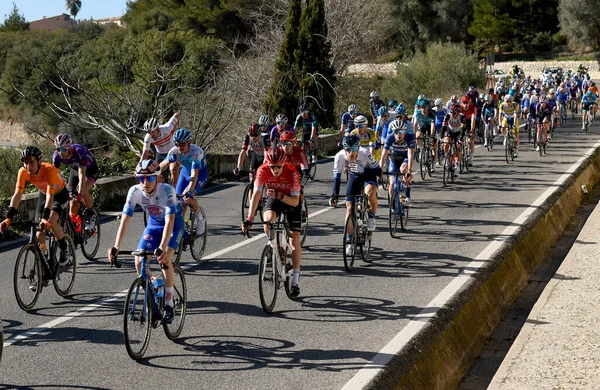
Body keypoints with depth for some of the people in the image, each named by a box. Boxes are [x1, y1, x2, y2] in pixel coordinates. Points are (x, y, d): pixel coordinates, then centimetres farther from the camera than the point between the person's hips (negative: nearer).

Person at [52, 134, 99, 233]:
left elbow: (82, 175, -43)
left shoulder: (79, 151, -39)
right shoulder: (57, 155, -24)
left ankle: (92, 215, -7)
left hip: (90, 170, -5)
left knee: (83, 192, -30)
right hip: (75, 170, 5)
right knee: (72, 196, -6)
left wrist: (80, 194, -51)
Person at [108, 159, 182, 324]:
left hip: (174, 223, -4)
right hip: (153, 224, 4)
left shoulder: (166, 190, -34)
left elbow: (170, 221, -42)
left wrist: (162, 248, -54)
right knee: (139, 262, -13)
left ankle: (168, 305, -15)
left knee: (165, 259, -27)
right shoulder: (135, 191, -24)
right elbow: (125, 219, -27)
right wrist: (116, 247, -37)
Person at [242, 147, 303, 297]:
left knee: (295, 240, -7)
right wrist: (249, 219, -38)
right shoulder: (263, 170, -28)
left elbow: (295, 201, -31)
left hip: (291, 200, -2)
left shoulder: (292, 172, -33)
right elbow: (256, 194, -30)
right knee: (268, 219, -32)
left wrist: (279, 195, -48)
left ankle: (295, 281, -2)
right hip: (274, 199, 2)